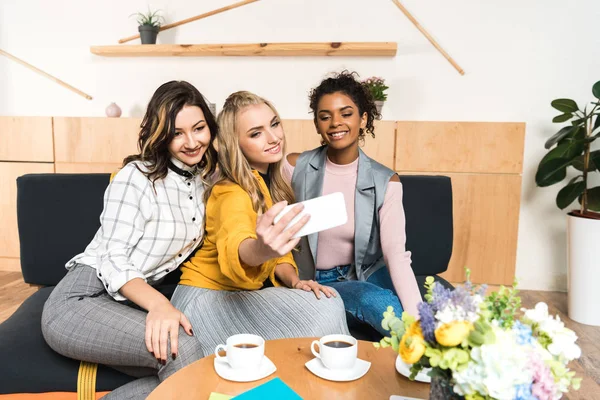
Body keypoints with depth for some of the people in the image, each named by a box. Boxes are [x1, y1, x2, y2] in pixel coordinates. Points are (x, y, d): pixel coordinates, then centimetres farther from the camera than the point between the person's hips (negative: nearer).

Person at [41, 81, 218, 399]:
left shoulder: (204, 180, 10)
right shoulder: (137, 176, -11)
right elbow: (114, 260, -14)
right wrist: (158, 304, -31)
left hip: (134, 302, 6)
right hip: (80, 300, -6)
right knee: (181, 349, -30)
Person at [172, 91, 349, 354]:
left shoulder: (271, 184, 3)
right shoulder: (233, 194, -22)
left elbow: (279, 248, 10)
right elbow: (236, 249, -45)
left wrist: (294, 281, -11)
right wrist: (261, 249, -68)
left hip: (241, 293, 7)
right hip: (209, 298, -7)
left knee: (329, 305, -13)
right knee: (320, 316, -22)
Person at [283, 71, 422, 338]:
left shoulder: (384, 182, -8)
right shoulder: (295, 167, -7)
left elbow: (396, 253, -18)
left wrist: (417, 316, -31)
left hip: (368, 274, 1)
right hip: (317, 284, -1)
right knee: (372, 299, -30)